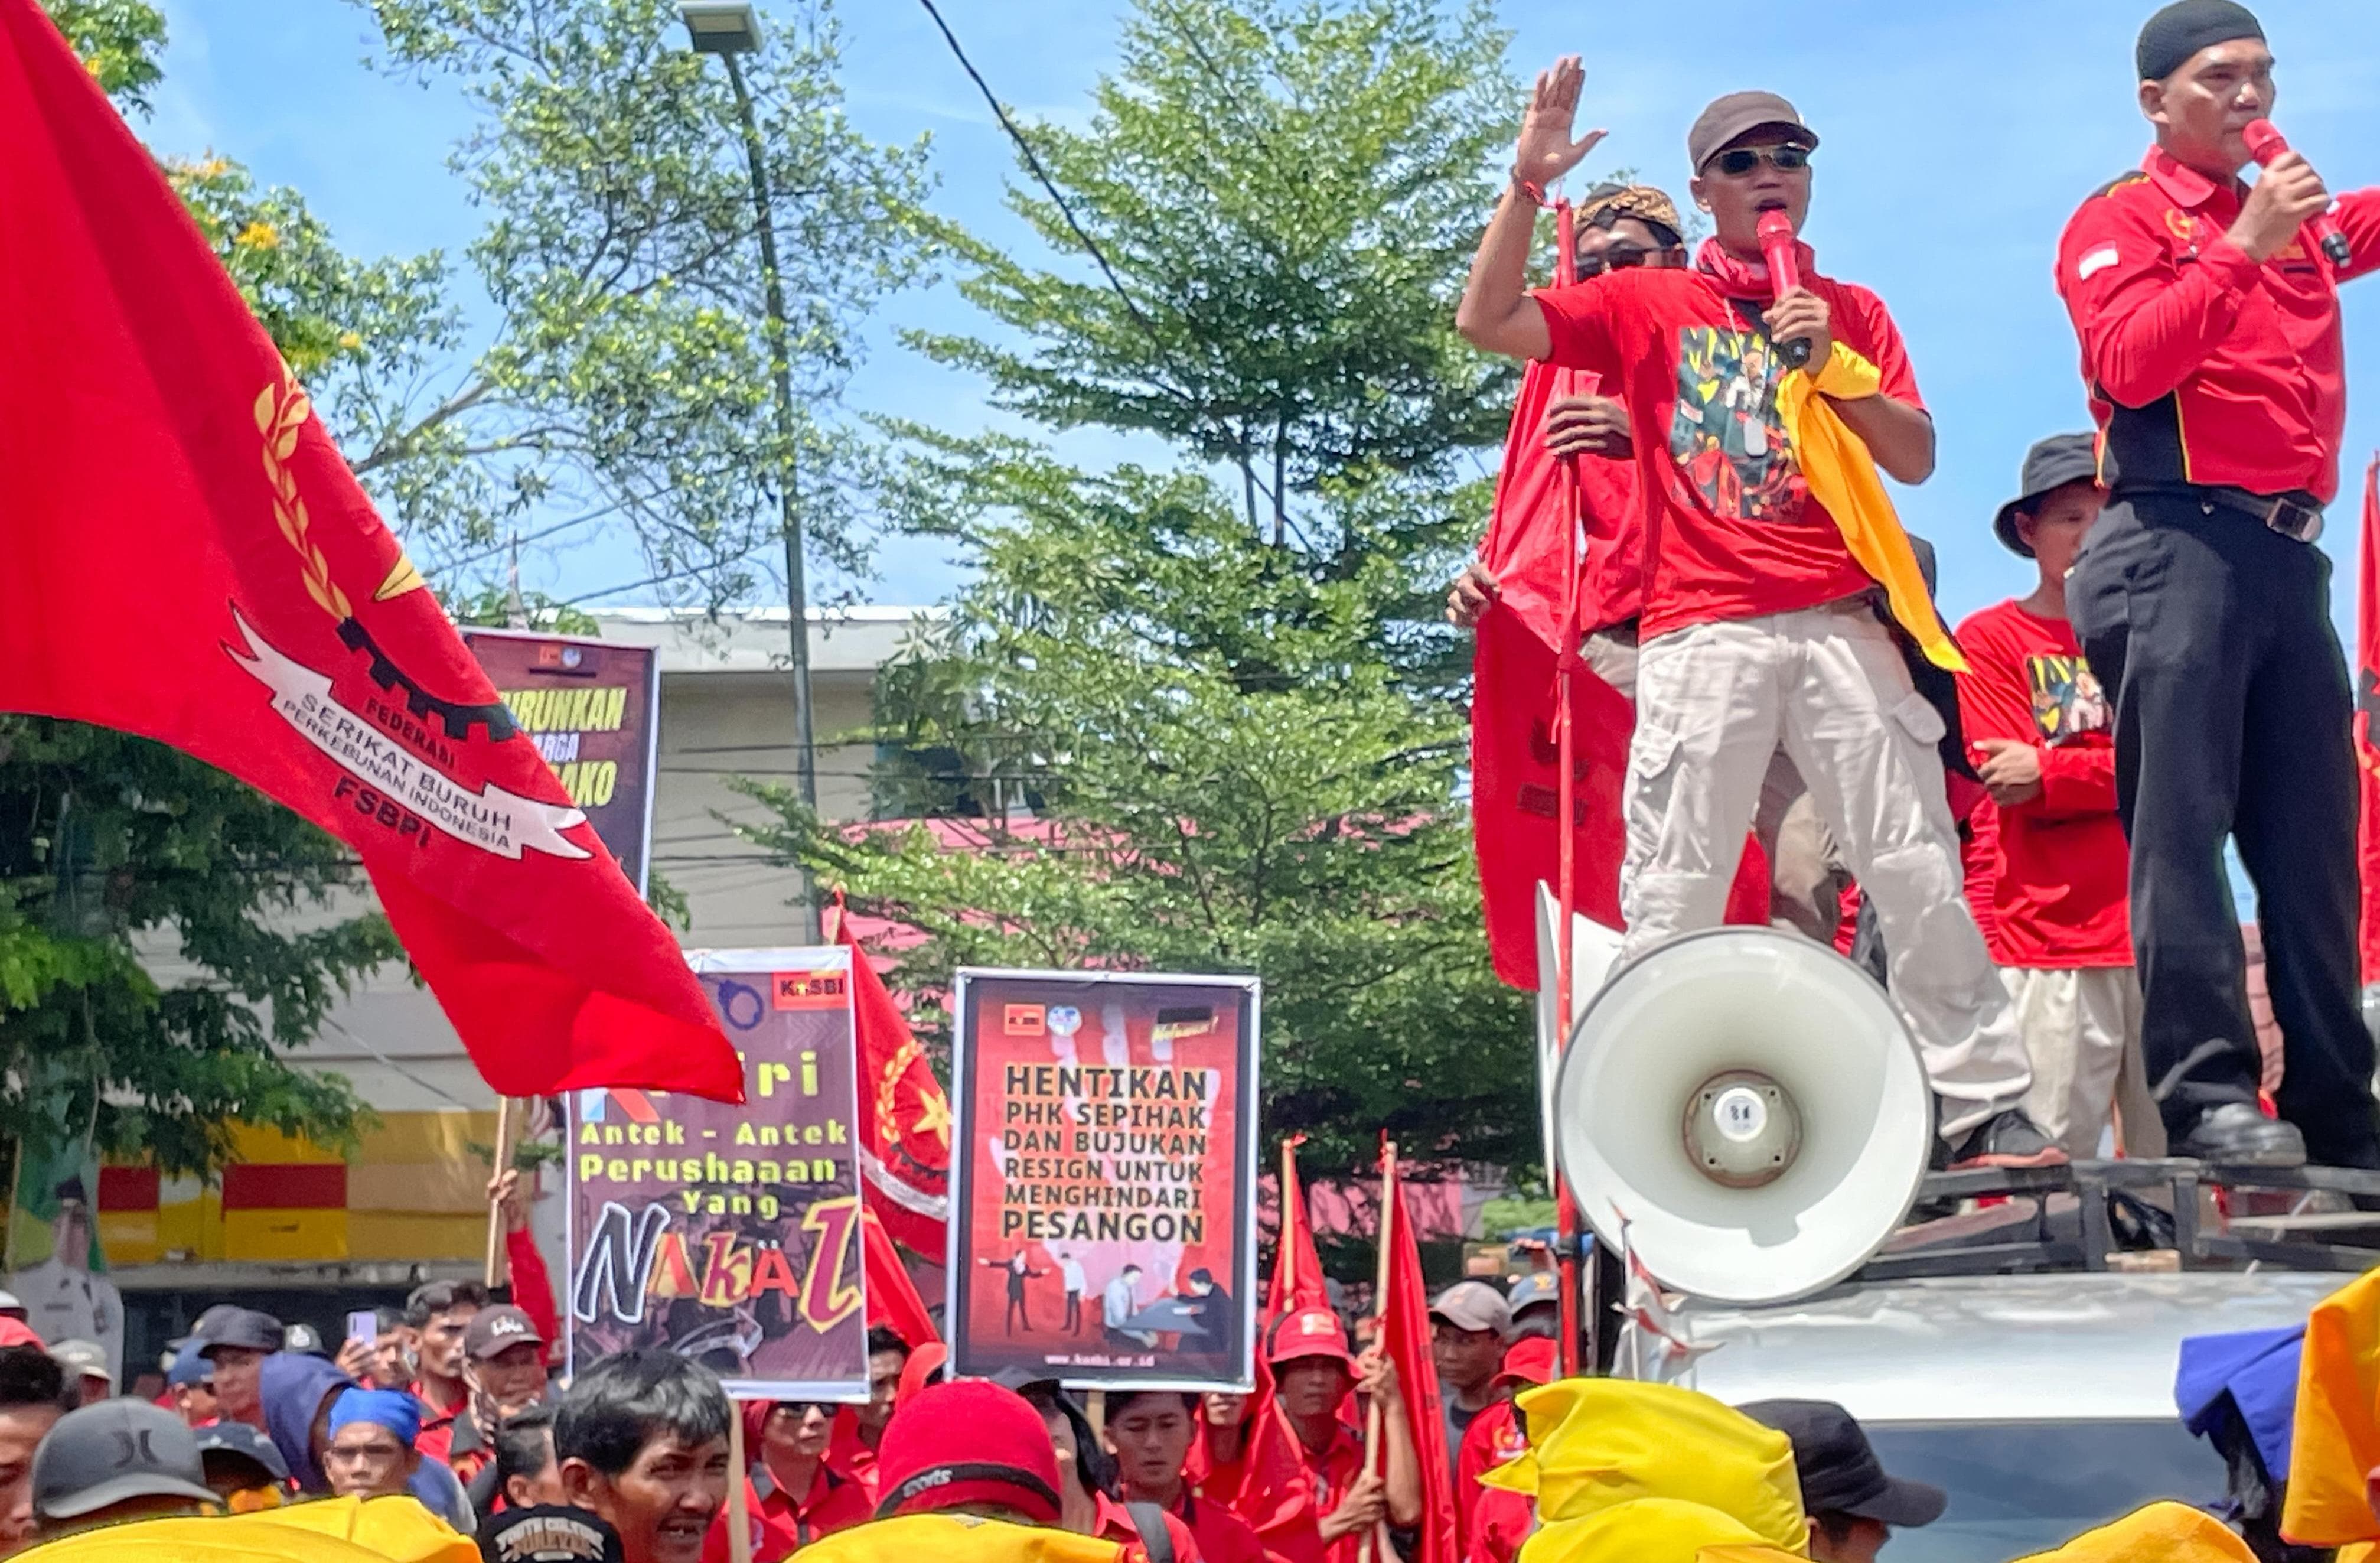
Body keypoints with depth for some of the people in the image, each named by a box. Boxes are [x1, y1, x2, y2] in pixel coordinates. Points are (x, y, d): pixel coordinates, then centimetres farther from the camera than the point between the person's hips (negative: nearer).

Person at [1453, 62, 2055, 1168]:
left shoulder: (1852, 313, 19)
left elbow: (1917, 459, 10)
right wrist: (1530, 181, -5)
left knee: (1918, 871, -3)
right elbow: (1488, 321, 3)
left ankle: (1985, 1106, -1)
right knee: (1670, 894, -7)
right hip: (1703, 634, -2)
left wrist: (1832, 360, -3)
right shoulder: (1646, 306, 13)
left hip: (1840, 621, 2)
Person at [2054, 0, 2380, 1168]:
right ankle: (2207, 1093, -16)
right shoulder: (2122, 219, 5)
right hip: (2178, 541, -6)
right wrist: (2241, 249, -13)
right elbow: (2128, 362, -10)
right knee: (2183, 820, -12)